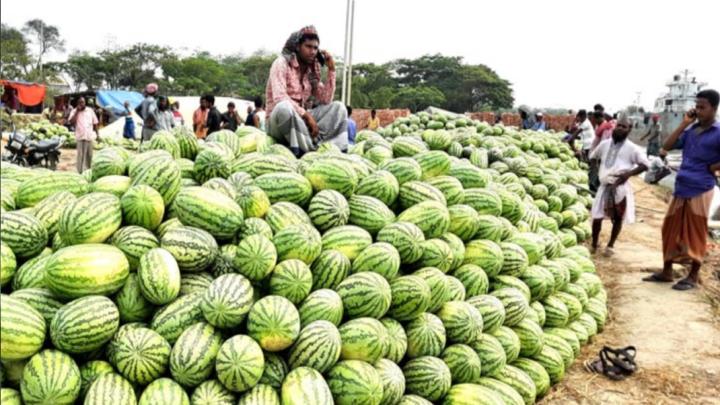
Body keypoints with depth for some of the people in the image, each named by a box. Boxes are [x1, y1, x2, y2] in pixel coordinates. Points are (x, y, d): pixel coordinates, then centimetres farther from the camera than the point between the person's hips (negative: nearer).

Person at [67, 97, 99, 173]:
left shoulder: (90, 110, 10)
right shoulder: (74, 111, 4)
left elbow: (95, 123, 13)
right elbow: (71, 122, -12)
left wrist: (97, 135, 10)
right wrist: (77, 111, -10)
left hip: (90, 136, 3)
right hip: (81, 137, -3)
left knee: (89, 155, 11)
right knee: (81, 155, -7)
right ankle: (81, 171, -4)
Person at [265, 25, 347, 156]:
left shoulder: (312, 70, 9)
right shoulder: (282, 63, -9)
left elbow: (325, 101, -1)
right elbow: (279, 99, -24)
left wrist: (331, 70, -5)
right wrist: (306, 115, -27)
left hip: (300, 120, 6)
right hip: (278, 120, -6)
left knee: (338, 107, -7)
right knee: (285, 107, -38)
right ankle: (308, 151, -27)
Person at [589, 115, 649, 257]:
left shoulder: (631, 148, -5)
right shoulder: (605, 144, 6)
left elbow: (645, 165, -6)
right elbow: (593, 157, 23)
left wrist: (628, 173, -18)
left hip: (620, 187, -2)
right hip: (604, 186, 2)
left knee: (618, 219, 8)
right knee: (597, 217, 0)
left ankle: (610, 246, 23)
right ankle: (594, 244, 18)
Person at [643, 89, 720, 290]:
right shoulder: (691, 130, 8)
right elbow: (667, 146, 0)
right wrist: (684, 124, -3)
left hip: (700, 191, -6)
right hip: (681, 188, 6)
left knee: (695, 235, 4)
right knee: (671, 230, 10)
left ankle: (693, 276, 16)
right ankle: (666, 271, 21)